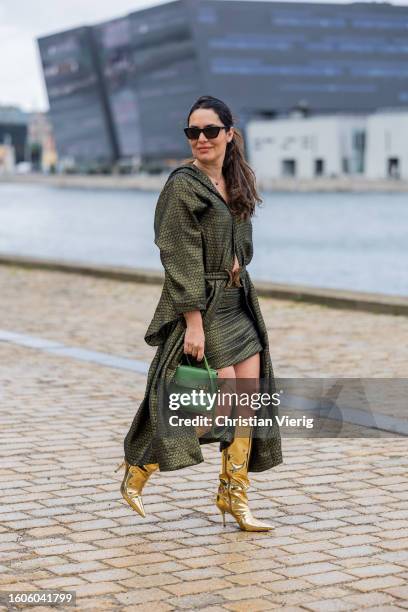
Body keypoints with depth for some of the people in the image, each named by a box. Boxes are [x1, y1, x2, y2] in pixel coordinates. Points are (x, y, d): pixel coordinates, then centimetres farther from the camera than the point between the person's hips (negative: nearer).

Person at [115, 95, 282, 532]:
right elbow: (181, 261, -16)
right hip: (201, 304, -8)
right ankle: (136, 473, 9)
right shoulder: (183, 187, -12)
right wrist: (194, 321, -20)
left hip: (238, 302, 8)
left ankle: (234, 496, 12)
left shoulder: (234, 185, 12)